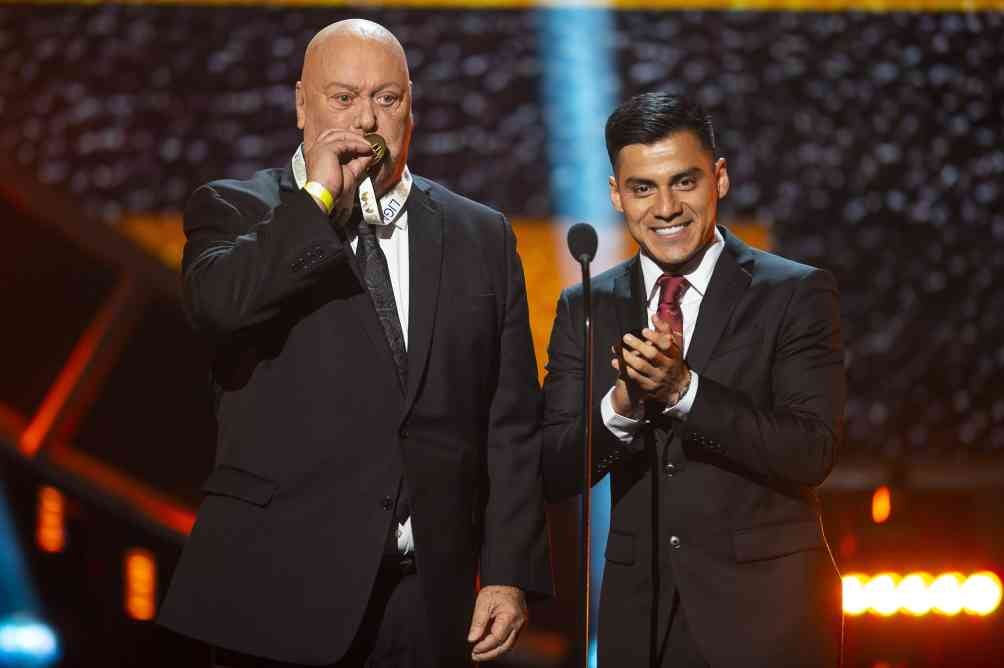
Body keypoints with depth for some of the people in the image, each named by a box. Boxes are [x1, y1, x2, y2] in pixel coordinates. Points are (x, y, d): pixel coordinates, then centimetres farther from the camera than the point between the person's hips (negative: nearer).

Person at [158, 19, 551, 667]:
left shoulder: (481, 237, 11)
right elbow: (217, 303, -19)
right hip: (282, 591, -2)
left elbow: (511, 426, 8)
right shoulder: (235, 211, 4)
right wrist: (318, 196, -13)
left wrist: (511, 575, 1)